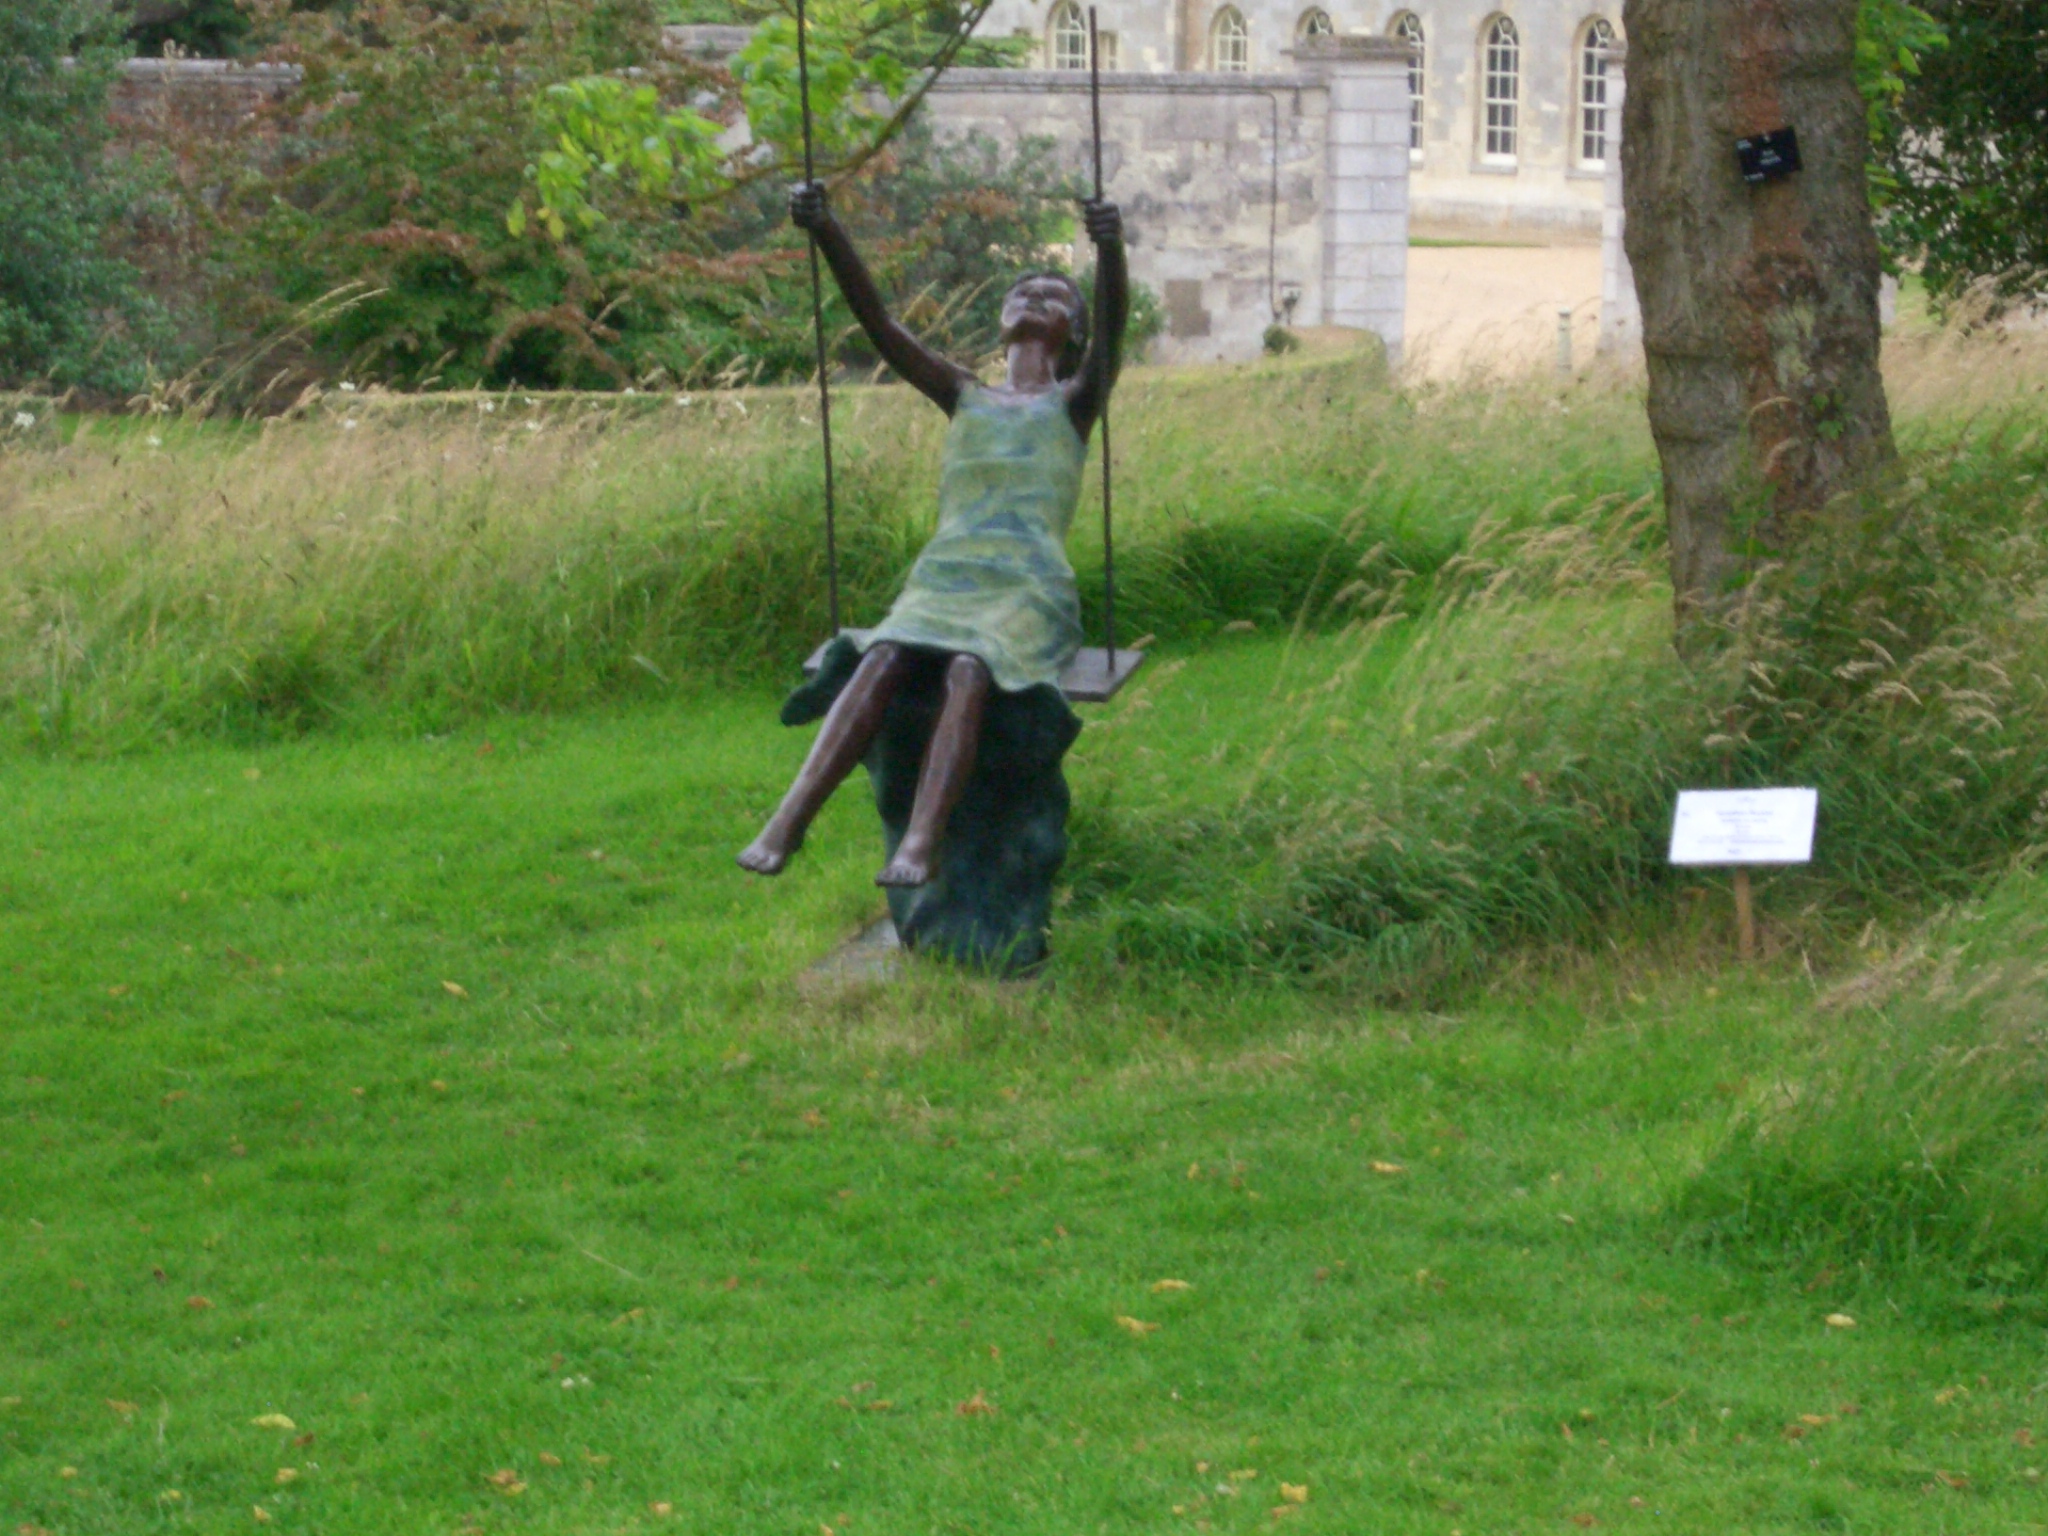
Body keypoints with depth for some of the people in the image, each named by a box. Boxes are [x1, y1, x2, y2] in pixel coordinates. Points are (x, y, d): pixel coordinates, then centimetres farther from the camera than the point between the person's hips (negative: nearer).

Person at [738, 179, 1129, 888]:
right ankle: (787, 822, -43)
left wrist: (1110, 252, -25)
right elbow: (878, 323, 13)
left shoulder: (1073, 403, 18)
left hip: (1031, 593, -2)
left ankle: (920, 845, -51)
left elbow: (1112, 328, -4)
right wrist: (827, 232, -2)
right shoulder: (965, 397, 26)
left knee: (968, 670, -34)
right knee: (882, 662, -29)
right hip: (940, 582, 2)